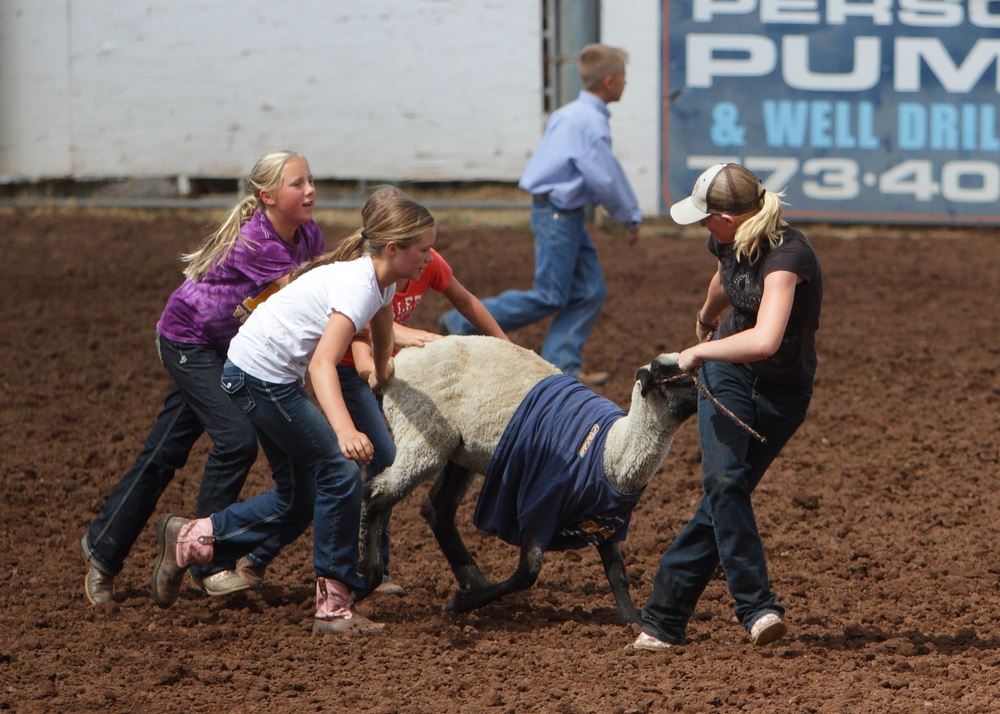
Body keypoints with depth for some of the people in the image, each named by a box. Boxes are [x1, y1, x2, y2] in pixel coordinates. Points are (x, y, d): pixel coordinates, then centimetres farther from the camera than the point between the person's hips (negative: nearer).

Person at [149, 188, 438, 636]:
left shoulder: (381, 280, 3)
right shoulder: (358, 286, -26)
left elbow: (381, 330, 27)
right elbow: (323, 363, -38)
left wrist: (382, 376, 42)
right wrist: (345, 431, -51)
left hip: (277, 378, 10)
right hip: (259, 375, -10)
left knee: (298, 501, 14)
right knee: (340, 474, -10)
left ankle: (190, 541, 22)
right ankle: (334, 607, -4)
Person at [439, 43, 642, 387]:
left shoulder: (572, 113, 12)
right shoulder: (591, 122, -19)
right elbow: (606, 178, -19)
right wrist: (631, 217, -6)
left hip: (565, 215, 10)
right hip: (557, 213, -10)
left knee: (590, 292, 7)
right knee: (549, 297, -6)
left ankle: (561, 364, 6)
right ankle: (464, 324, 0)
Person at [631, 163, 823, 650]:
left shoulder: (785, 256, -30)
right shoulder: (728, 244, -6)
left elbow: (764, 340, -46)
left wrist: (700, 352, -30)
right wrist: (706, 322, 42)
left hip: (780, 394, -5)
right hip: (727, 375, 5)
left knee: (722, 499, -4)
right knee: (723, 481, -17)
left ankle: (664, 617, 6)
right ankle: (757, 608, -18)